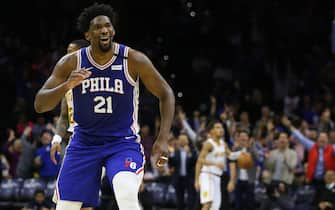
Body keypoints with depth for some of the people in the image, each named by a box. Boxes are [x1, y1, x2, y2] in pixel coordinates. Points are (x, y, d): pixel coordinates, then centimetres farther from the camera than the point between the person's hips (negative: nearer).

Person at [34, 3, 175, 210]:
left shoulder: (134, 60, -12)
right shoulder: (71, 63, -8)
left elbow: (166, 94, -2)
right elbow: (40, 105, -10)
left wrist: (163, 140, -12)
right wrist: (66, 86, -30)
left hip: (124, 142, -2)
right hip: (84, 143, 3)